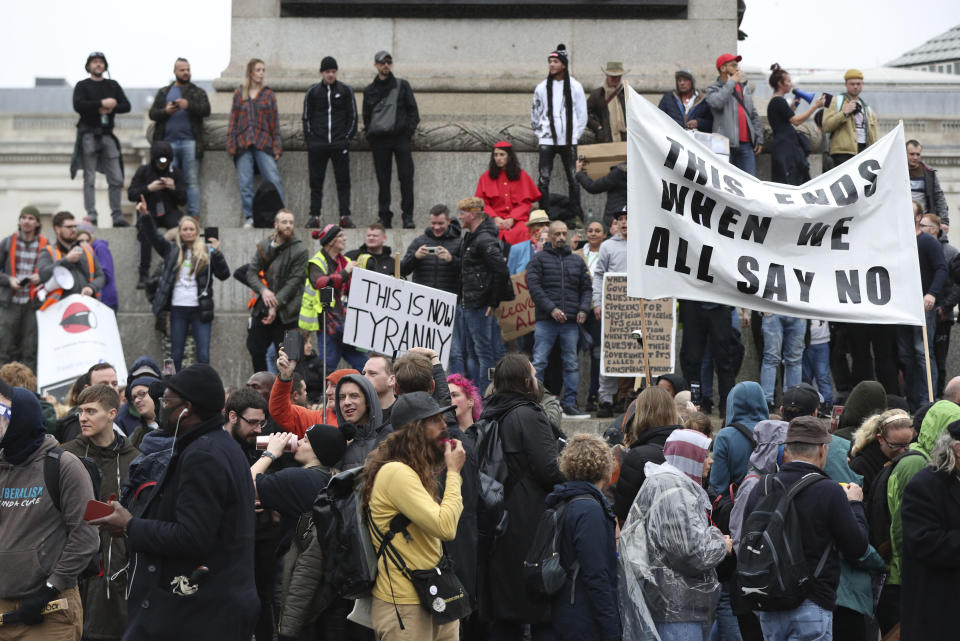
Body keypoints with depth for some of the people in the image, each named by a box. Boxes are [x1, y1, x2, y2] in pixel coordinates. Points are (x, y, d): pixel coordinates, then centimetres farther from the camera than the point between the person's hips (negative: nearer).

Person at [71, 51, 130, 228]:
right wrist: (102, 103, -10)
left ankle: (117, 217, 4)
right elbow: (78, 105, -10)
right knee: (90, 179, -5)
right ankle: (91, 216, -6)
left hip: (107, 134, 3)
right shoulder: (82, 86, 7)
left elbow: (126, 106, 9)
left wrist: (111, 108, -8)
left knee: (116, 179, -1)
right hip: (88, 134, -3)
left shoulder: (113, 85, 18)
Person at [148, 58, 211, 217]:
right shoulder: (163, 92, 19)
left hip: (189, 142, -2)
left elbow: (206, 110, -2)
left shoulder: (198, 92, 14)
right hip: (168, 142, 2)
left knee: (192, 181, -5)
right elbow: (152, 114, 12)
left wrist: (188, 105, -18)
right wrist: (165, 111, -9)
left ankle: (194, 215, -6)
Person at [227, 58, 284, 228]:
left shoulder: (268, 94, 9)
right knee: (245, 184, 0)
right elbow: (233, 122, 11)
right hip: (243, 144, 1)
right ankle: (249, 217, 6)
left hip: (263, 144, -1)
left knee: (274, 180, -10)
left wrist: (276, 146, 1)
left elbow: (275, 122, 8)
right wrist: (231, 145, 3)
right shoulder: (239, 95, 10)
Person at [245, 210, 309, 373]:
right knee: (255, 349, 9)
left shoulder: (299, 250, -6)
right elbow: (251, 272, 4)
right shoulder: (264, 245, 8)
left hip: (284, 312, -5)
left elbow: (294, 282, -11)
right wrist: (263, 290, -17)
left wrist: (276, 305, -17)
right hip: (261, 308, 5)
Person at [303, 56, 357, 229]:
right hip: (317, 145, 1)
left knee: (343, 181, -1)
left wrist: (347, 137, 0)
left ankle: (345, 216, 0)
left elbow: (352, 116, 9)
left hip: (340, 144, -1)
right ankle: (315, 216, 6)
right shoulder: (313, 92, 8)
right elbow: (307, 117, 11)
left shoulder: (345, 91, 6)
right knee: (316, 181, 2)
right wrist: (310, 138, 1)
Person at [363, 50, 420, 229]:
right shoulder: (370, 90, 14)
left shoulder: (402, 85, 9)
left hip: (400, 137, -2)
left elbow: (413, 110, 7)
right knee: (383, 180, 1)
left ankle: (408, 216, -4)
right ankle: (384, 217, 5)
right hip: (379, 140, 2)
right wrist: (369, 134, 4)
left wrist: (409, 131, -4)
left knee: (406, 177, -8)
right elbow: (366, 116, 18)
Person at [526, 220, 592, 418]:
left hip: (571, 321, 4)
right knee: (538, 363, -6)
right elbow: (534, 287, -6)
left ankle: (570, 405, 11)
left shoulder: (577, 261, 16)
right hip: (546, 321, -4)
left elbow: (586, 288, 17)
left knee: (572, 364, 5)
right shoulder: (539, 260, 4)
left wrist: (583, 309, 0)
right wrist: (551, 308, -15)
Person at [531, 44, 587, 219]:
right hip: (547, 141, 1)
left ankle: (576, 214, 9)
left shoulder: (575, 87, 2)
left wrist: (575, 136, 1)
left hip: (568, 140, -1)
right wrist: (540, 133, 9)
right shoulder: (542, 87, 6)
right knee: (543, 178, -5)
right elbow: (535, 113, 15)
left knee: (572, 178, 3)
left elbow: (582, 113, 6)